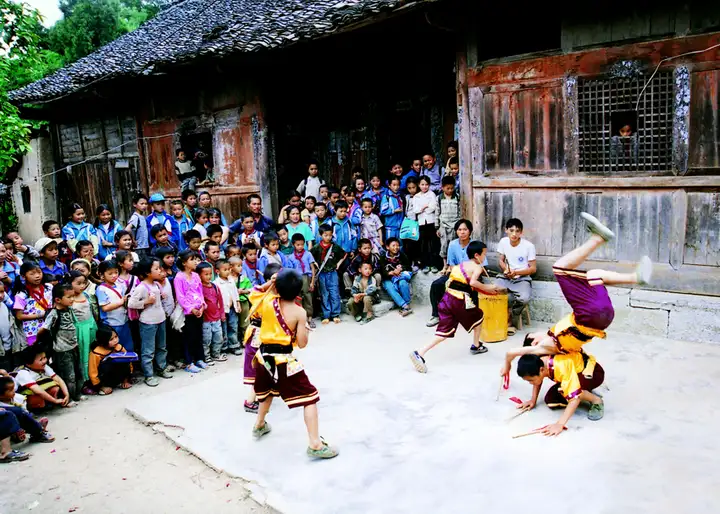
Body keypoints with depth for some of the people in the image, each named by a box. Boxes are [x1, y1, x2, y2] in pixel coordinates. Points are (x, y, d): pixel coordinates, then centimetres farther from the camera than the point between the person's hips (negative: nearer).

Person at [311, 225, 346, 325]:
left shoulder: (335, 247, -3)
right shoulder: (317, 248, -3)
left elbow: (344, 255, 11)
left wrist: (339, 263, 4)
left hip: (332, 273, -1)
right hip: (321, 274, 1)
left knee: (334, 294, 1)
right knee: (324, 295, 8)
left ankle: (335, 315, 10)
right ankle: (326, 316, 14)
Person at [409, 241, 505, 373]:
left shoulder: (462, 264, 22)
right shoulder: (478, 267, -1)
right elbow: (473, 282, -20)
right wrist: (488, 288, -9)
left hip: (447, 298, 6)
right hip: (460, 302, -6)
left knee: (444, 331, 4)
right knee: (478, 316, 24)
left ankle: (420, 353, -11)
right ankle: (476, 346, 38)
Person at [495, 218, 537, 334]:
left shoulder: (529, 246, -13)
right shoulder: (503, 242, -4)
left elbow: (533, 268, -7)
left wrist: (516, 272, -21)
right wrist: (506, 270, -12)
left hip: (522, 279, -3)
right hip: (506, 278, 3)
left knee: (524, 298, -33)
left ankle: (513, 320, -1)